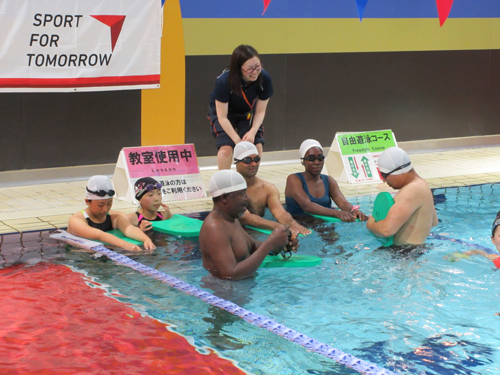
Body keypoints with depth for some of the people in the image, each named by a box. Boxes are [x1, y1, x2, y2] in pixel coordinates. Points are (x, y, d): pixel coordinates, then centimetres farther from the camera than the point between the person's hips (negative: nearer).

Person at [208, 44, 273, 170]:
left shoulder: (264, 79, -28)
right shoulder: (224, 82, -36)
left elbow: (260, 111, -15)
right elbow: (222, 117, -27)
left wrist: (253, 132, -30)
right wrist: (237, 140, -32)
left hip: (248, 113, 3)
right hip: (222, 110, -3)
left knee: (256, 146, -13)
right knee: (226, 147, -22)